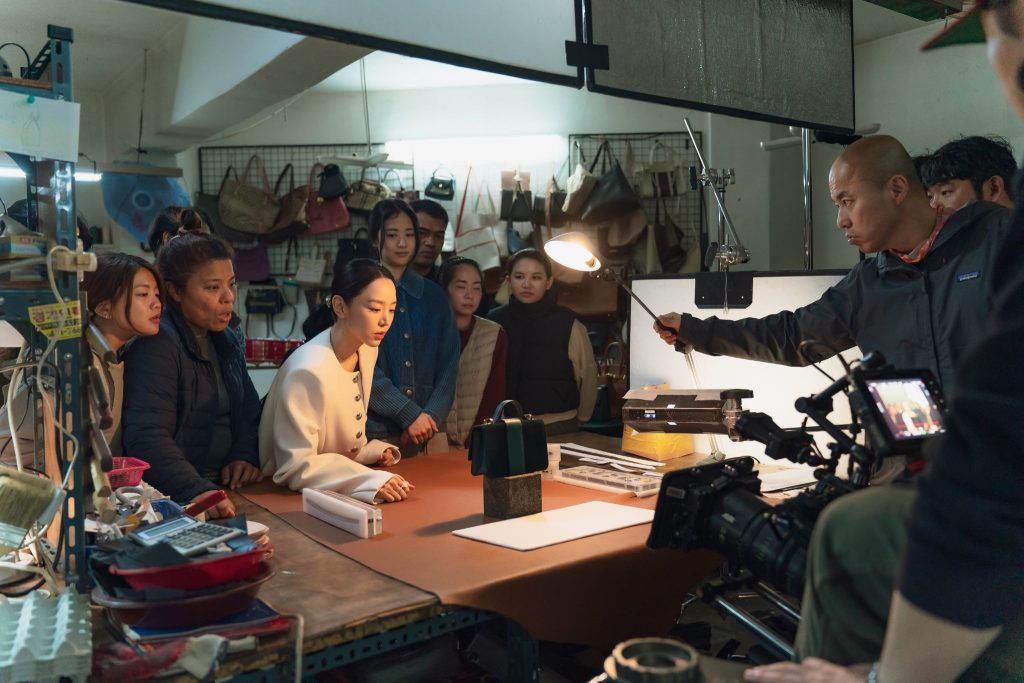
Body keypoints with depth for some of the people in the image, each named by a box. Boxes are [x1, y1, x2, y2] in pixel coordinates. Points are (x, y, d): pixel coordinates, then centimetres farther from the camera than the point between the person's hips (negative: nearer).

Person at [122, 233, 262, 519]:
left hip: (226, 488, 7)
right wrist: (197, 492, -35)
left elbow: (248, 412, 20)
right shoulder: (158, 345, -13)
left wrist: (245, 457, 1)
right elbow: (147, 438, -23)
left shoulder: (225, 342, 14)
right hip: (173, 503, -7)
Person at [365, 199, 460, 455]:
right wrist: (410, 415, -13)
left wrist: (432, 415, -9)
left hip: (429, 430, 3)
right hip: (376, 430, -3)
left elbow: (448, 364, 6)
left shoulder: (433, 296, 10)